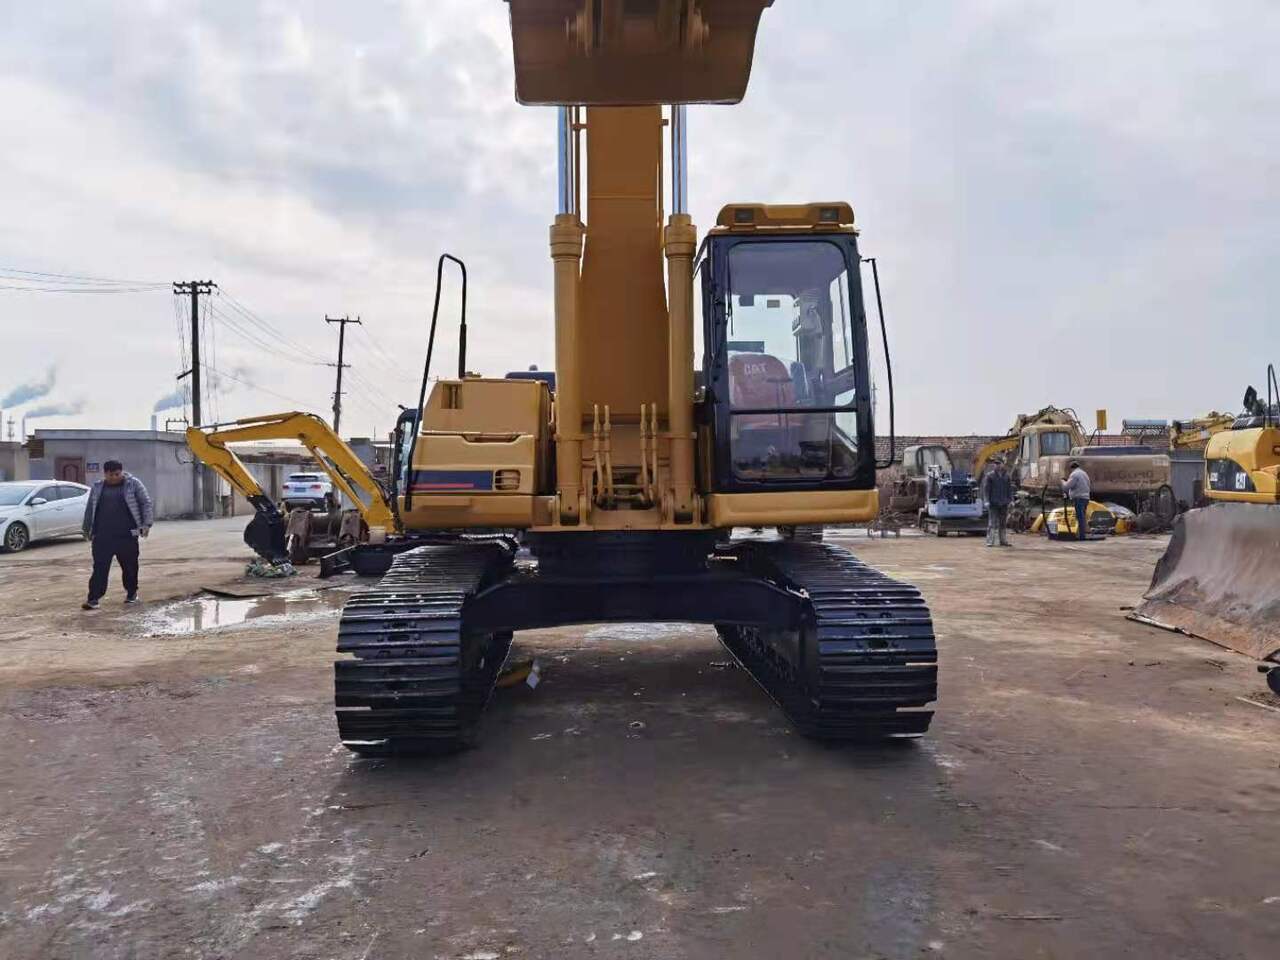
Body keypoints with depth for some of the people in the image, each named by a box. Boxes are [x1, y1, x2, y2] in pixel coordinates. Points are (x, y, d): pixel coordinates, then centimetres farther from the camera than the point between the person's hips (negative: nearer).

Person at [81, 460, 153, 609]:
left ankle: (131, 593, 24)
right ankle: (93, 598, -6)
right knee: (100, 567, -4)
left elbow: (146, 503, 1)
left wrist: (146, 523, -7)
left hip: (127, 535, -2)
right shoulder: (97, 487, 12)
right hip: (102, 535, 2)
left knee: (130, 566, 7)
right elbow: (90, 509, 20)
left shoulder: (133, 484, 2)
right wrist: (86, 529, 21)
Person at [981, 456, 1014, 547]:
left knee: (1004, 523, 10)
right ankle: (990, 541, -5)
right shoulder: (989, 475, -2)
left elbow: (1010, 489, 14)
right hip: (993, 503, -4)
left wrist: (1011, 499, 6)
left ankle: (1003, 541, 18)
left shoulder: (1007, 476, 9)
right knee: (992, 523, -6)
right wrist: (986, 501, -12)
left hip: (1004, 504, 4)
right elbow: (986, 489, -5)